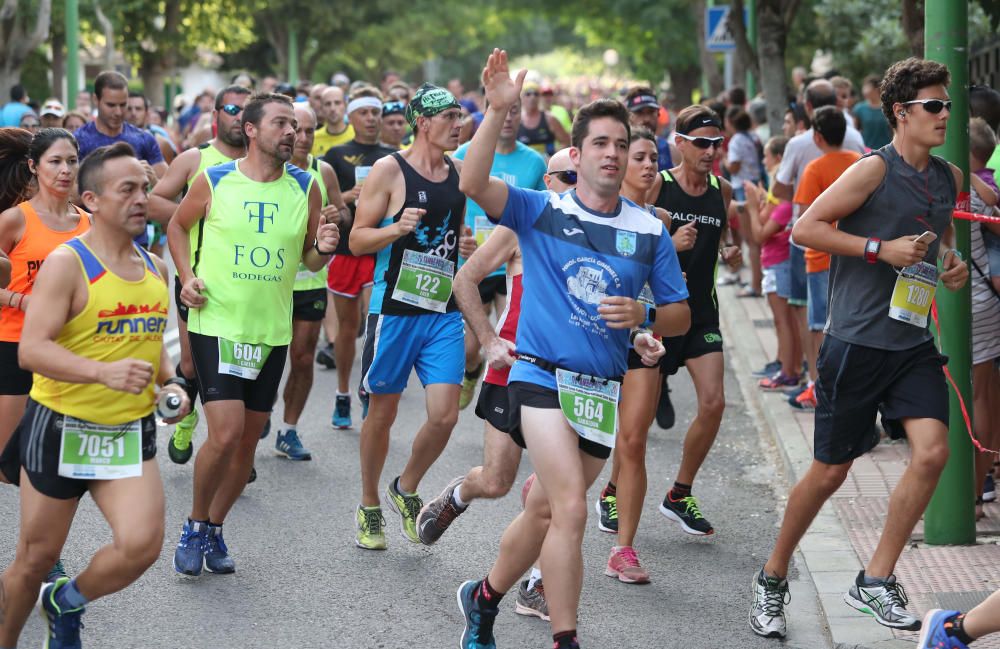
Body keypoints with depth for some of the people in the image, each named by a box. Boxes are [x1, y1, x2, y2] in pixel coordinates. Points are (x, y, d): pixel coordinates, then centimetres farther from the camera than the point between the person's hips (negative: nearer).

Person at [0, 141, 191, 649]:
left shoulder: (155, 268, 8)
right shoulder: (68, 263, -12)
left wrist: (169, 383, 4)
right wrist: (104, 372, -33)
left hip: (131, 433, 5)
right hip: (60, 429, -4)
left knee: (142, 545, -14)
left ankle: (65, 603, 15)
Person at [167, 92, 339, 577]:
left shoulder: (305, 187, 2)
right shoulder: (214, 182, -6)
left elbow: (309, 260, 11)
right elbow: (177, 226, 12)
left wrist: (322, 250, -11)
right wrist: (187, 275, -2)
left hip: (271, 332, 4)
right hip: (216, 324, -4)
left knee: (249, 439, 9)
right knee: (225, 433, -15)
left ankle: (214, 529, 28)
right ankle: (194, 526, 8)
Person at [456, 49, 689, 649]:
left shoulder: (649, 230, 7)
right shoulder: (542, 211, -1)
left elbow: (680, 315, 10)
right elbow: (474, 183, -18)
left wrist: (642, 317, -12)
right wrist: (498, 110, -29)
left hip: (606, 390, 4)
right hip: (543, 377, -4)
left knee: (544, 510, 13)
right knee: (571, 510, -16)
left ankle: (485, 599, 36)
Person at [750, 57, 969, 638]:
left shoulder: (949, 177, 9)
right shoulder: (874, 170, -11)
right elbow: (806, 228, -13)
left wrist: (952, 262, 7)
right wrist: (882, 248, -18)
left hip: (914, 341, 6)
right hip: (857, 342, -6)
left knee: (933, 451, -12)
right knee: (831, 471, 2)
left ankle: (876, 581, 1)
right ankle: (773, 579, 23)